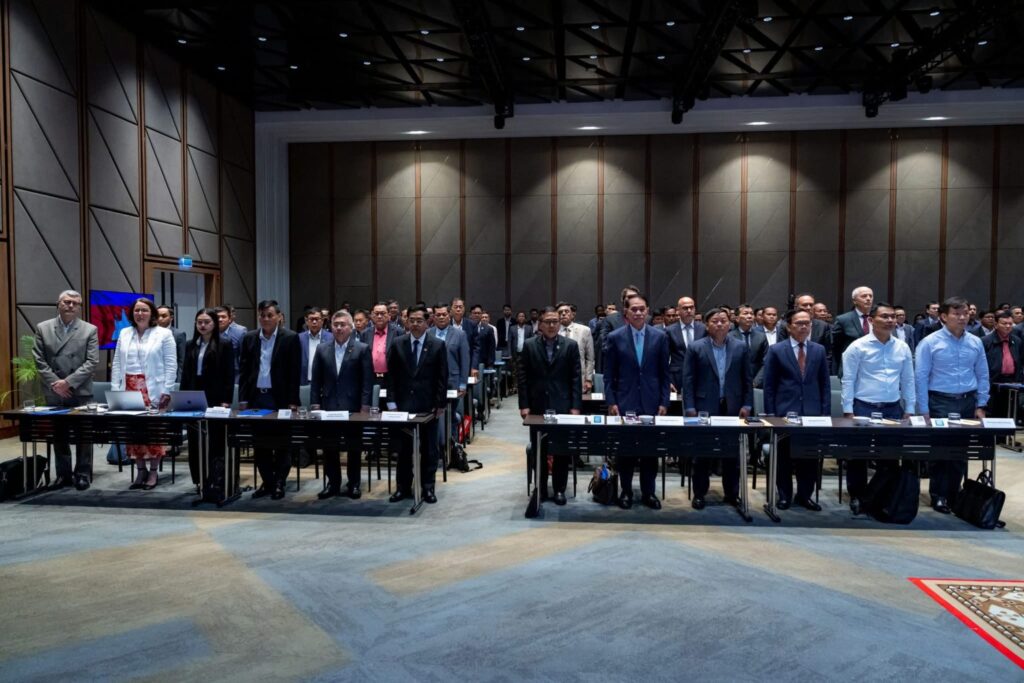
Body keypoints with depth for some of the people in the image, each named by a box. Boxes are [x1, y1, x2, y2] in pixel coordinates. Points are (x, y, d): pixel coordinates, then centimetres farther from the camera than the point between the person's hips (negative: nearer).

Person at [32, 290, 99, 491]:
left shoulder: (90, 330, 0)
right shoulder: (43, 328, 6)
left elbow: (92, 362, -6)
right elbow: (39, 360, 2)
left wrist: (69, 382, -15)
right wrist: (55, 383, -9)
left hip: (80, 392, -2)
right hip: (53, 392, 2)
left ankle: (83, 473, 12)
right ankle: (63, 473, 18)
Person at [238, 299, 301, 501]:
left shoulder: (290, 338, -4)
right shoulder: (249, 338, 8)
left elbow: (295, 372, -6)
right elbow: (243, 370, 9)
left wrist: (292, 401, -10)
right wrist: (243, 398, 3)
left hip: (280, 398, -4)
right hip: (256, 397, 4)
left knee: (282, 444, 3)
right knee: (259, 443, 9)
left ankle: (279, 484, 12)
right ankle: (267, 482, 20)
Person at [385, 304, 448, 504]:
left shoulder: (438, 345, -2)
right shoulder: (398, 344, 3)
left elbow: (442, 377, -2)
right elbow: (391, 375, 4)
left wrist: (440, 403, -6)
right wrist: (391, 401, -2)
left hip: (428, 405, -1)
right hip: (403, 404, 1)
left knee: (428, 449, 7)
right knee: (404, 448, 7)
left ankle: (428, 487, 17)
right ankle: (403, 487, 17)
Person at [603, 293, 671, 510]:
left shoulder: (660, 337, 2)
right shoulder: (615, 337, -1)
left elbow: (664, 373, 5)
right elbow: (609, 375, 1)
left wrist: (664, 402, 0)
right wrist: (611, 402, -6)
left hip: (651, 402, 1)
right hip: (624, 402, -1)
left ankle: (648, 492, 18)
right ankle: (626, 491, 18)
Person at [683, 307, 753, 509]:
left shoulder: (741, 346, 4)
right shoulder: (696, 348, -1)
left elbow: (747, 378, 6)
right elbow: (688, 379, -2)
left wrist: (747, 404, 0)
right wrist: (690, 407, -8)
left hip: (733, 407, 2)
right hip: (705, 407, -1)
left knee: (732, 453, 9)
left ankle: (732, 493, 20)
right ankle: (699, 494, 15)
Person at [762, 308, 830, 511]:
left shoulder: (819, 350, 9)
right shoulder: (776, 350, 0)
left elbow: (825, 384, 9)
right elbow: (769, 385, -1)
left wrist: (825, 412, 2)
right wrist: (770, 414, -6)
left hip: (812, 412, 2)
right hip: (785, 412, -2)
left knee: (810, 456, 7)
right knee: (784, 457, 6)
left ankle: (805, 495, 21)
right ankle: (784, 495, 19)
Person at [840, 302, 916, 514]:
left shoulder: (903, 347, 6)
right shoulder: (858, 346, -6)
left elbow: (908, 381, 10)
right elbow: (848, 380, -6)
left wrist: (909, 410, 7)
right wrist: (848, 411, -9)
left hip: (893, 408, 4)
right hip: (863, 407, -4)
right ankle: (856, 496, 15)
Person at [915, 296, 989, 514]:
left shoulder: (976, 343, 5)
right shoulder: (930, 343, -8)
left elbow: (982, 376, 10)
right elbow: (921, 377, -8)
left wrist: (980, 405, 5)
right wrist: (924, 410, -9)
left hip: (967, 402, 4)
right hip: (940, 402, -4)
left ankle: (954, 496, 22)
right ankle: (939, 497, 12)